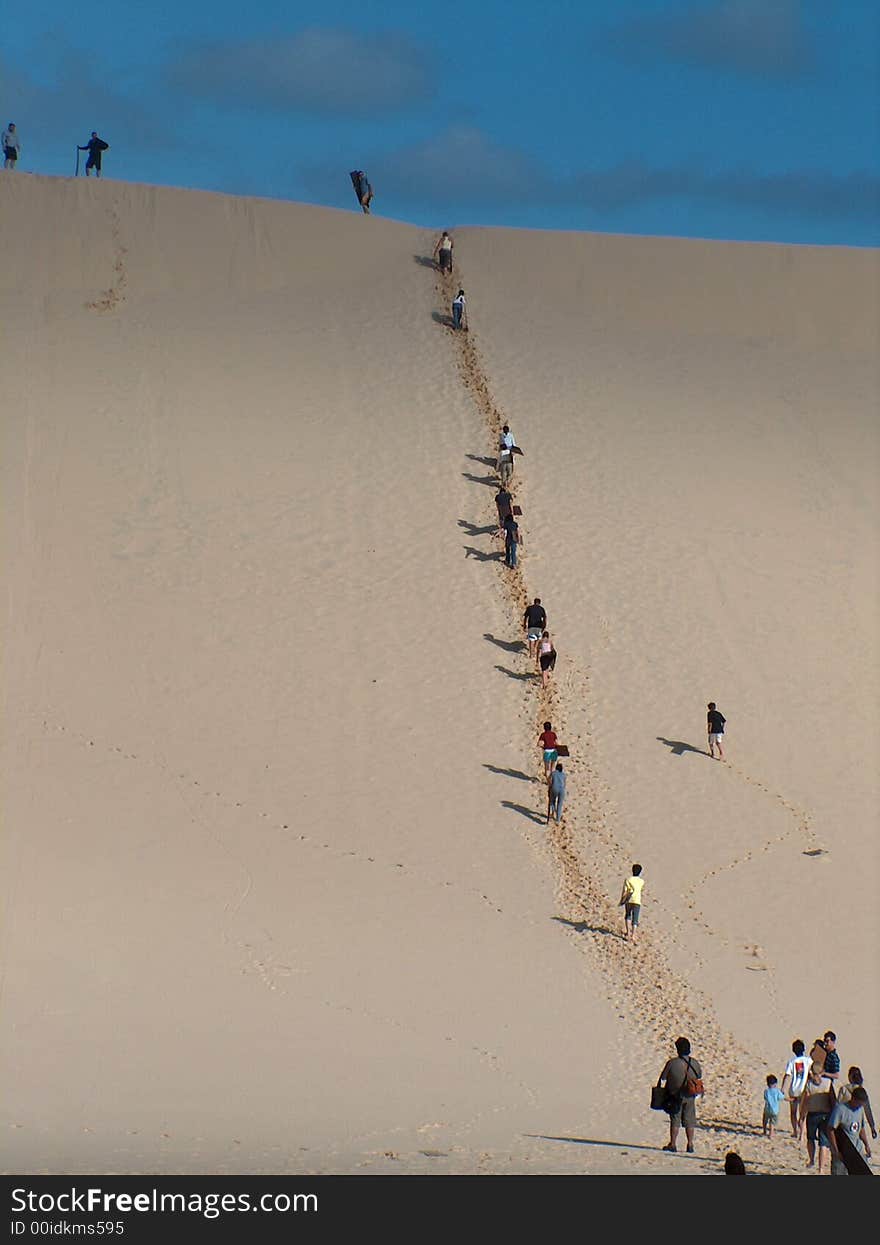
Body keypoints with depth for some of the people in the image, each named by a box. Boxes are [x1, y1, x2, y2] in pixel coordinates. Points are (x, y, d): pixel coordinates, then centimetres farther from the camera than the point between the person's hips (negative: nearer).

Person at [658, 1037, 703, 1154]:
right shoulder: (694, 1063, -5)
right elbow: (699, 1077, 10)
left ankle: (673, 1144, 8)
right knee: (690, 1121, 10)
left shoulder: (672, 1063, -16)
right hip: (690, 1096, 3)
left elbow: (663, 1077, -8)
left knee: (675, 1121, 6)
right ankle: (690, 1145, 11)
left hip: (675, 1095, -3)